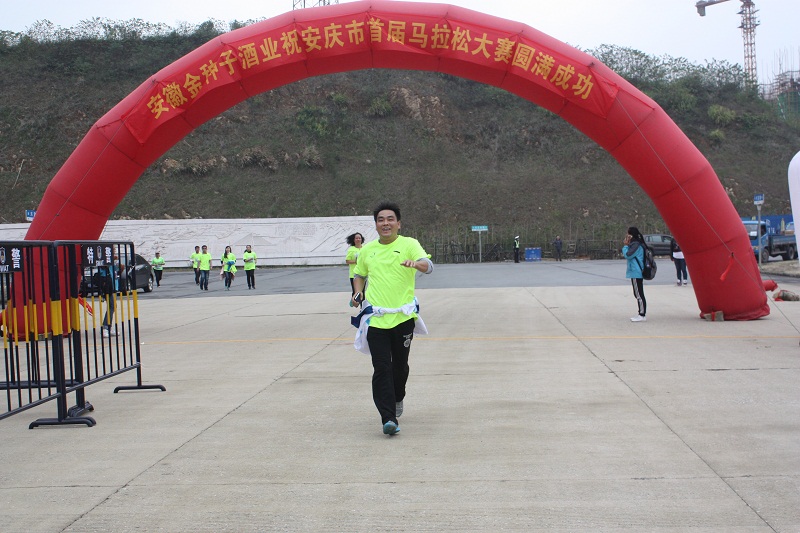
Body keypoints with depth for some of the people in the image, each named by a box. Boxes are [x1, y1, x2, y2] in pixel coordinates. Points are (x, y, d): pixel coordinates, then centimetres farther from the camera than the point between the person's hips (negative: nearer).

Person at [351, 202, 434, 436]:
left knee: (400, 365, 12)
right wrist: (358, 293, 7)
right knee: (381, 368, -8)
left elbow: (428, 265, -17)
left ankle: (397, 398, 42)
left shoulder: (409, 244, -1)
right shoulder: (367, 250, 10)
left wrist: (417, 263, -40)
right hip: (376, 319, 2)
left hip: (403, 317, -1)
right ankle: (388, 418, -8)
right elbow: (359, 274, 26)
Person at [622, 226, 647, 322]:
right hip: (635, 273, 11)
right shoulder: (635, 244, 16)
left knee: (639, 294, -8)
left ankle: (642, 315, -7)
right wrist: (627, 245, 7)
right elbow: (627, 255, 19)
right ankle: (641, 314, 19)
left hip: (636, 274, -11)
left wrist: (625, 245, -5)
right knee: (638, 294, 14)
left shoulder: (636, 245, -16)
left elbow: (627, 255, -19)